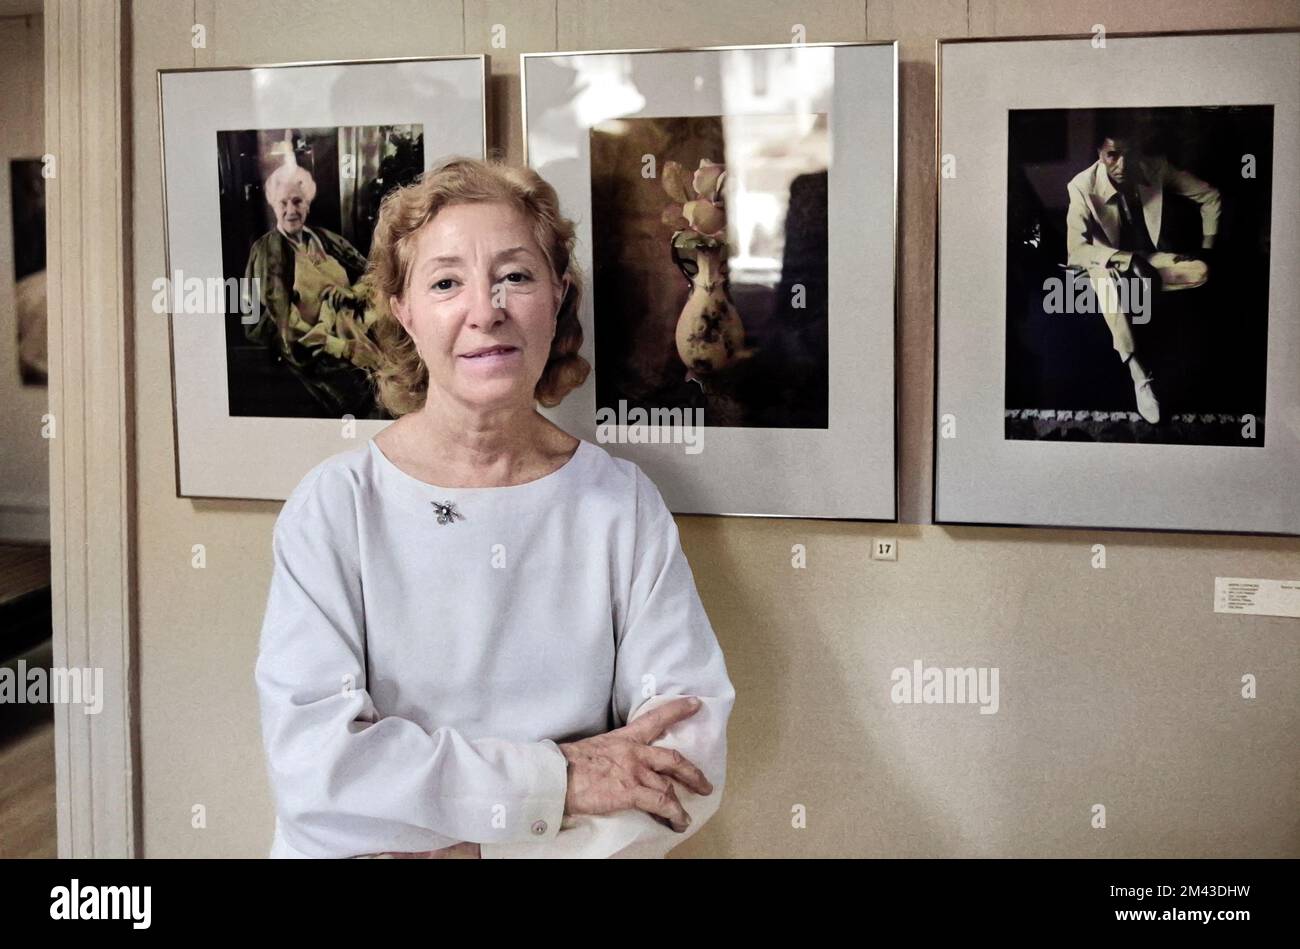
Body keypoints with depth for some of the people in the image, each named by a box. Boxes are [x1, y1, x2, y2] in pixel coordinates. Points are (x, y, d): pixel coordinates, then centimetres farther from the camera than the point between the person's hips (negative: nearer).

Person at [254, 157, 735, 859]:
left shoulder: (624, 502, 1)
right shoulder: (334, 505, -4)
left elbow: (692, 749, -4)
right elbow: (310, 761, -14)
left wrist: (483, 843, -14)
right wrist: (558, 779, -14)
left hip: (587, 854, 2)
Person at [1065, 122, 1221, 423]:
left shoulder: (1155, 169, -18)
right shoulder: (1083, 187, -26)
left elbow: (1210, 196, -5)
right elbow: (1076, 249, -28)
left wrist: (1207, 247, -9)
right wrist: (1128, 261, -37)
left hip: (1148, 257, 3)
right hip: (1109, 260, -3)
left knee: (1200, 272, -26)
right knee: (1107, 280, -41)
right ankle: (1138, 373, -44)